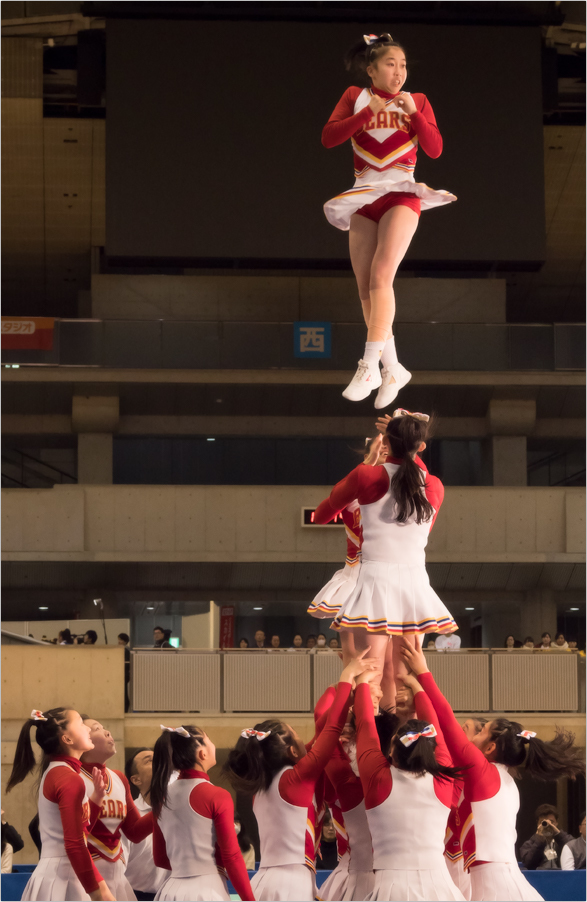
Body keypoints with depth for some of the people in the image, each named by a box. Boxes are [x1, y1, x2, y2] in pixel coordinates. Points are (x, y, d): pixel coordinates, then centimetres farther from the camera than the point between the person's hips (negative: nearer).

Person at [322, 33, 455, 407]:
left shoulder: (417, 101, 6)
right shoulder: (355, 97, 7)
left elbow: (435, 149, -2)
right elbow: (328, 137, -5)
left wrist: (413, 113, -14)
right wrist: (367, 113, -14)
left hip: (402, 196, -3)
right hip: (363, 198, 3)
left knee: (381, 277, -21)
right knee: (365, 289, 3)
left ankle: (370, 366, -26)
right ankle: (392, 368, 13)